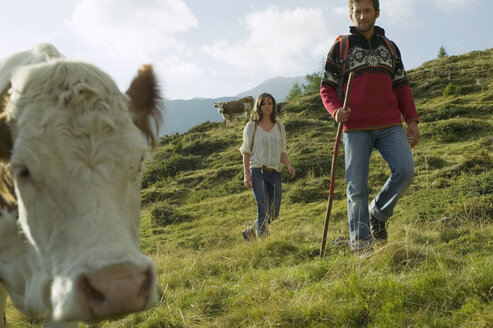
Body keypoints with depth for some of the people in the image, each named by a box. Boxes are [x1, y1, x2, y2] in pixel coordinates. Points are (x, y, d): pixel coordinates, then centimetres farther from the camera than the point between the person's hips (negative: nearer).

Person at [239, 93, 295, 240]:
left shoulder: (279, 127, 14)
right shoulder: (251, 127, 3)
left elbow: (282, 151, 15)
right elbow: (246, 152, 2)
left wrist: (288, 166, -4)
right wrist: (246, 174, -7)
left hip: (275, 173, 4)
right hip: (258, 172, -4)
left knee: (273, 214, 5)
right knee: (263, 211, -12)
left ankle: (250, 232, 26)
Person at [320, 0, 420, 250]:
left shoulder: (390, 47, 18)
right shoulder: (341, 47, 8)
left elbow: (401, 87, 18)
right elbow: (327, 88, 6)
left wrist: (412, 120, 8)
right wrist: (336, 110, -14)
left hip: (389, 126, 3)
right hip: (355, 128, -3)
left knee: (405, 169, -14)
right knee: (357, 186, -3)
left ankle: (378, 213, 10)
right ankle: (360, 242, 6)